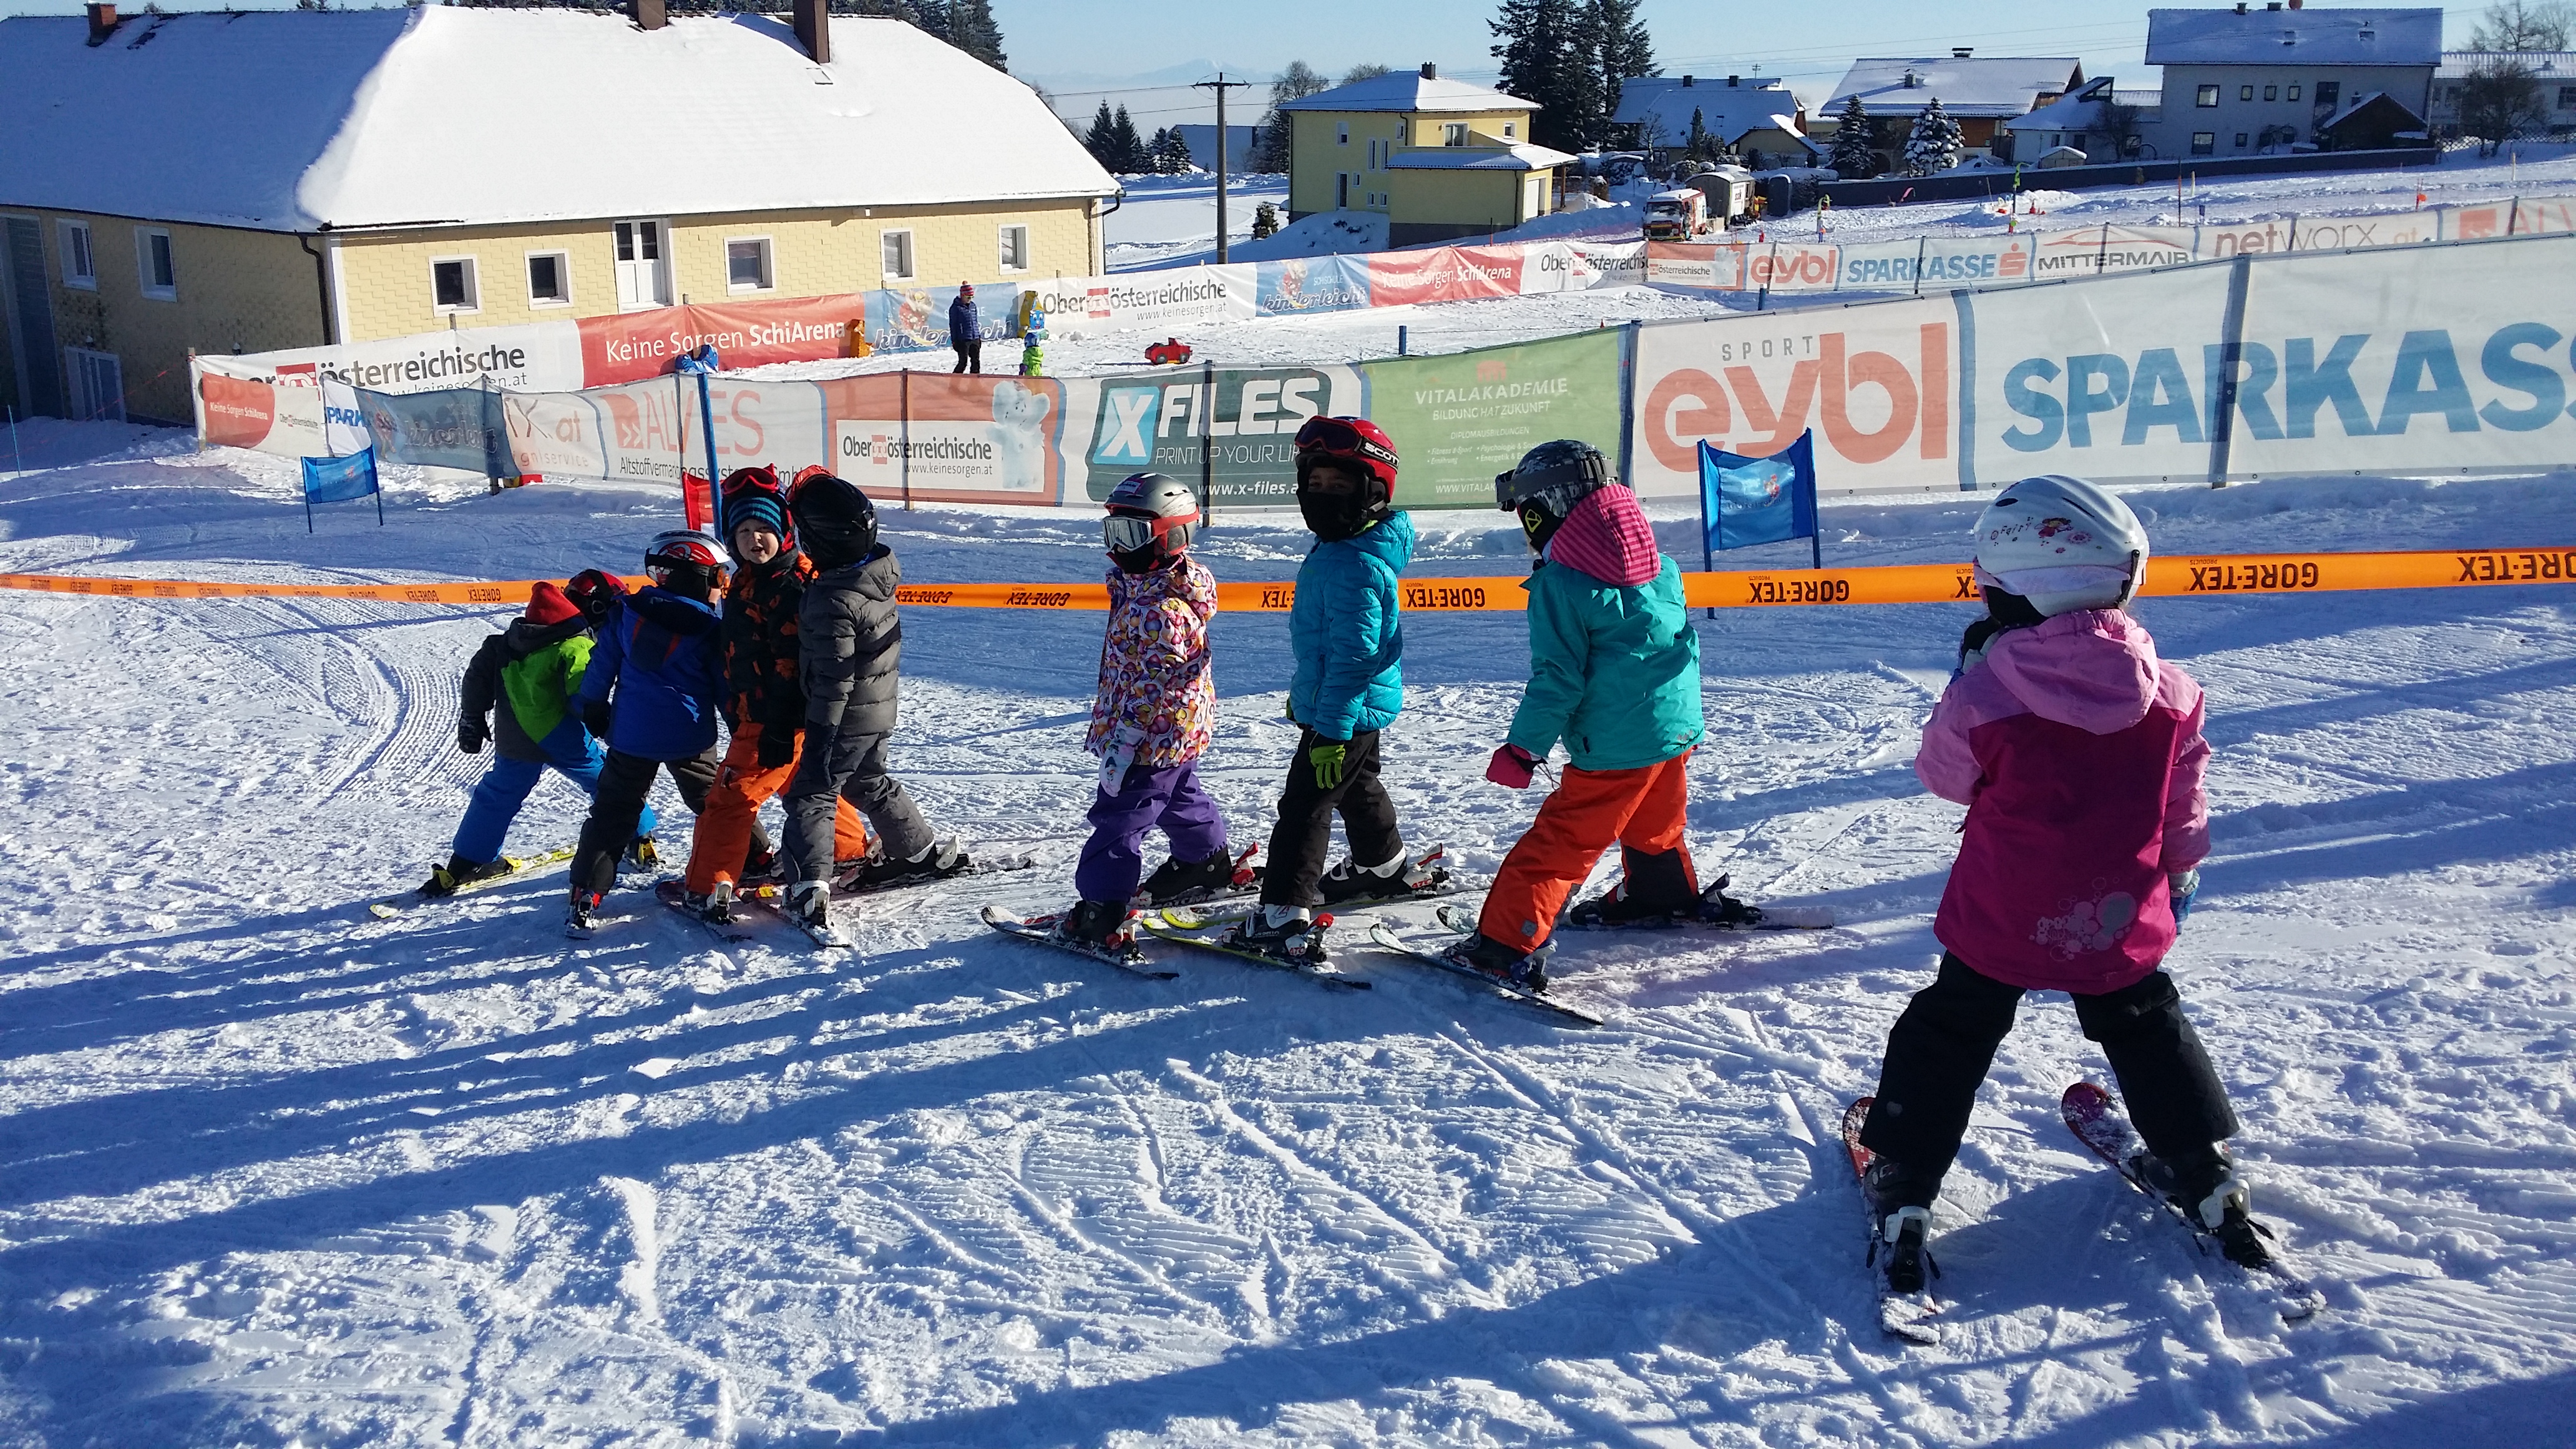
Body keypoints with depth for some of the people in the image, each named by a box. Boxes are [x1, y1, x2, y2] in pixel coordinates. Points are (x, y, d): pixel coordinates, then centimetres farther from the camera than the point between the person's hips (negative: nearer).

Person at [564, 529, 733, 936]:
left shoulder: (626, 614, 2)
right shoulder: (708, 629, -9)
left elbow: (600, 667, 7)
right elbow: (728, 688, -4)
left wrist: (594, 712, 21)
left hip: (631, 735, 2)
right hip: (689, 738, -2)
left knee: (613, 814, 9)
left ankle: (585, 896, 3)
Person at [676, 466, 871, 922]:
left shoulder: (794, 584, -17)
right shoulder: (745, 584, 13)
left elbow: (792, 664, -23)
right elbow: (736, 656, 22)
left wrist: (780, 729, -25)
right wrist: (735, 714, 22)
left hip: (781, 718, -10)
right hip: (754, 714, 10)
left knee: (732, 796, -7)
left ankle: (707, 886, -2)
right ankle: (852, 850, 37)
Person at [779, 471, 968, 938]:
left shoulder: (832, 599, -27)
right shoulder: (878, 572, -3)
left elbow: (833, 679, -24)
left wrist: (818, 740, -19)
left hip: (848, 718, -8)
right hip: (878, 710, 8)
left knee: (810, 795, -1)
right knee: (869, 784, 26)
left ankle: (810, 890, -10)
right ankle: (929, 852, 37)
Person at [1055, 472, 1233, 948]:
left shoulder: (1162, 609, -27)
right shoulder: (1141, 587, 6)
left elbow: (1153, 685, -27)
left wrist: (1123, 741, -24)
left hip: (1155, 735, -11)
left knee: (1118, 817, -5)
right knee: (1181, 797, 28)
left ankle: (1102, 915, 0)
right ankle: (1207, 863, 48)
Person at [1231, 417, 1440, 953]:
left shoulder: (1357, 564, -27)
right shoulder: (1335, 548, 6)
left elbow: (1353, 653, -30)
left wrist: (1332, 729, -29)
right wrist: (1305, 692, 26)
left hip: (1347, 709, -11)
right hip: (1353, 707, 11)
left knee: (1305, 804, -7)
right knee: (1357, 785, 29)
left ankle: (1285, 911, -4)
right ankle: (1387, 865, 49)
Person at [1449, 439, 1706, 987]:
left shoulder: (1560, 584, -14)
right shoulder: (1659, 565, 8)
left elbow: (1558, 677, -16)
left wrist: (1523, 749, -8)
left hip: (1615, 744, -7)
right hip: (1678, 725, 7)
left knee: (1560, 841, -6)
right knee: (1655, 823, 31)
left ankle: (1508, 945, -8)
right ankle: (1668, 895, 53)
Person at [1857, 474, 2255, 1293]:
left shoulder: (1985, 695, -24)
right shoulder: (2167, 695, -13)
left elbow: (1942, 772, -3)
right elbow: (2183, 815, 2)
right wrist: (2177, 878, 22)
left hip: (2001, 923, -3)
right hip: (2122, 925, 3)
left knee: (1949, 1035, 17)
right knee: (2144, 1028, 28)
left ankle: (1903, 1185, 21)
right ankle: (2205, 1177, 35)